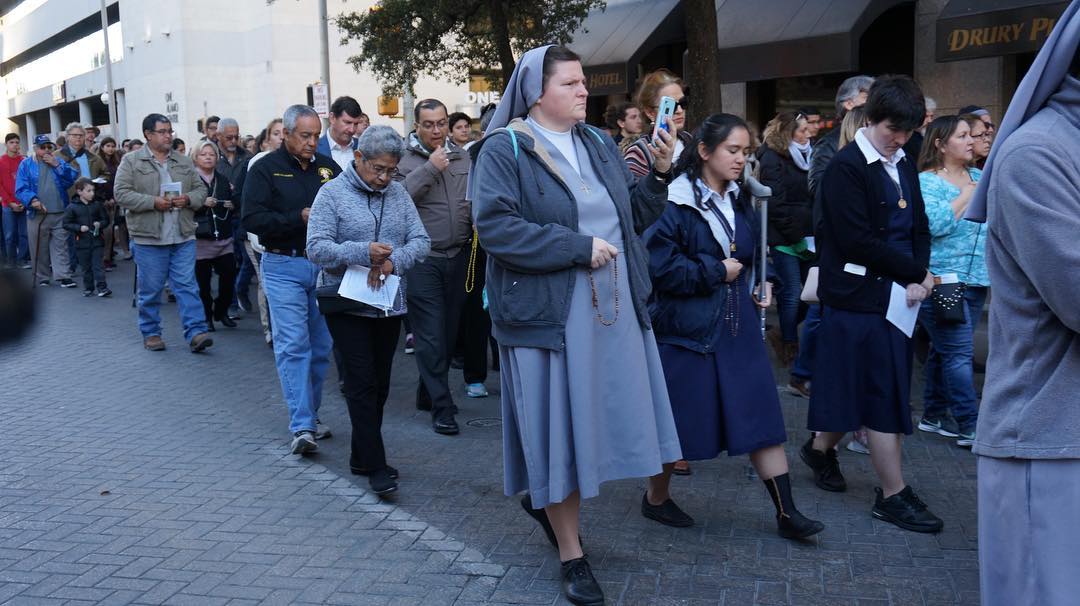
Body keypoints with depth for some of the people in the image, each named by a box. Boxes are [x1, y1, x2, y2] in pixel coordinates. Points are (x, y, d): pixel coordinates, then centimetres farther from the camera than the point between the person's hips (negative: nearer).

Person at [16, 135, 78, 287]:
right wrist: (32, 200, -24)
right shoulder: (26, 164, 2)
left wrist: (57, 165, -12)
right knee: (39, 248, 4)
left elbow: (73, 177, -4)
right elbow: (21, 189, -6)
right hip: (37, 215, -1)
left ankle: (63, 276, 3)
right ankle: (42, 279, 13)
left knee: (60, 246, 2)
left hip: (59, 214, 1)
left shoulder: (58, 161, 10)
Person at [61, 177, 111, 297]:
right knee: (86, 267, 9)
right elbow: (66, 224, -2)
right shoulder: (72, 207, -3)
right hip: (82, 242, 0)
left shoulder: (97, 205, 3)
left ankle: (102, 287, -4)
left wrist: (100, 224, -11)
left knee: (98, 264, -3)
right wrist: (79, 228, -15)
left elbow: (106, 219, 10)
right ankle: (88, 288, 19)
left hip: (97, 241, 0)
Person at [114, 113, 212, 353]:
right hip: (149, 237, -3)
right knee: (150, 289, 6)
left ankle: (196, 333, -4)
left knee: (187, 286, -1)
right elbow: (121, 193, -7)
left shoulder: (184, 162, 12)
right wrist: (153, 202, -17)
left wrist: (189, 199, -8)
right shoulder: (131, 161, 0)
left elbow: (200, 189, 14)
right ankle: (151, 333, 20)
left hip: (183, 237, 3)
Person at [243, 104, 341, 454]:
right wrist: (300, 217, -19)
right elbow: (253, 219, -11)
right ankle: (302, 427, -9)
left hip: (325, 265, 4)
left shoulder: (328, 167, 10)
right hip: (284, 266, -4)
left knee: (321, 346, 9)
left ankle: (310, 415, 24)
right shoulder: (265, 169, -2)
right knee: (293, 345, -8)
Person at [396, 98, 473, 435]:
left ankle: (427, 394, 28)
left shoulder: (461, 157, 12)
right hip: (423, 259, -5)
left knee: (449, 331, 12)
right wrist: (430, 168, -18)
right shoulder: (405, 159, -4)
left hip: (458, 256, 5)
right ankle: (442, 407, 1)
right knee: (430, 335, -4)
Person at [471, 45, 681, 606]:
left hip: (615, 306, 6)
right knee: (560, 427, 2)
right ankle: (571, 556, 18)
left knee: (614, 411, 10)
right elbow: (495, 227, -21)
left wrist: (658, 174, -4)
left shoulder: (599, 144, 11)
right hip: (550, 312, -6)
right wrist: (578, 248, -20)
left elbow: (633, 214, 14)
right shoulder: (505, 150, -9)